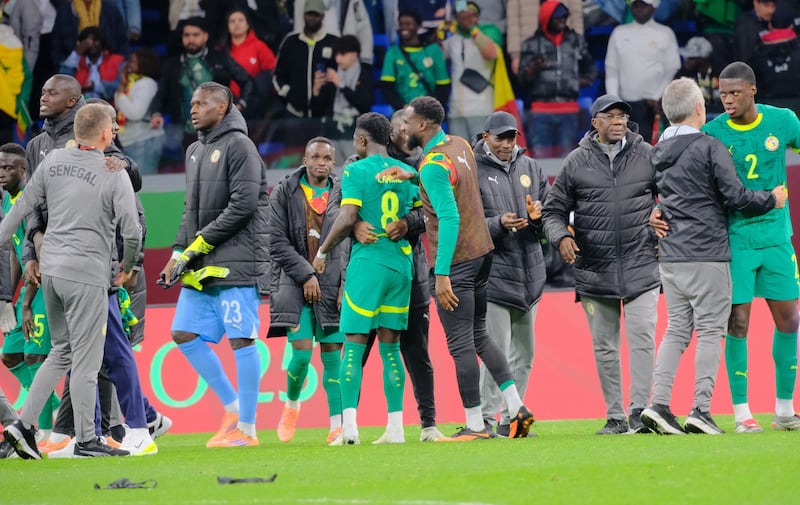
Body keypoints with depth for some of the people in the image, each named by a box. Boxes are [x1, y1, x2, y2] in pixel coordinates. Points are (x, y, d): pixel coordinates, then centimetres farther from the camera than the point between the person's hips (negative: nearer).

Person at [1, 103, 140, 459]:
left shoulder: (54, 161, 5)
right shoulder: (114, 175, -10)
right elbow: (131, 230, -13)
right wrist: (127, 267, 5)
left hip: (50, 269, 6)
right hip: (86, 274, -6)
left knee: (62, 352, 18)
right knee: (85, 359, 0)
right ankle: (85, 440, 4)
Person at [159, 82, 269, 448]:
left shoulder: (238, 145, -8)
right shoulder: (195, 151, 18)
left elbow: (243, 205, -15)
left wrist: (199, 244, -14)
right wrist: (179, 252, 9)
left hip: (236, 260, -9)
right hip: (202, 266, 9)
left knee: (241, 340, -6)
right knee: (184, 335, 4)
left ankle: (246, 428, -3)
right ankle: (232, 404, 15)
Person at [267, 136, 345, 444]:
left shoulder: (342, 196, 7)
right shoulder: (285, 193, 3)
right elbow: (277, 242, -2)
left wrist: (346, 283, -5)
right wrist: (306, 275, -9)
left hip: (332, 285, 1)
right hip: (296, 283, -1)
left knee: (332, 355, -2)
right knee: (302, 352, -11)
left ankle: (337, 425, -2)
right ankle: (291, 404, 18)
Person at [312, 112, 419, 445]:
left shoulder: (356, 171, -6)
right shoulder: (407, 173, 11)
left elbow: (347, 218, -14)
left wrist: (323, 251, -2)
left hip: (367, 262, -5)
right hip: (401, 264, 5)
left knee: (354, 345, -5)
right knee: (390, 346, 10)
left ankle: (349, 426, -15)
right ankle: (395, 427, 5)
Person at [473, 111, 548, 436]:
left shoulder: (530, 168, 13)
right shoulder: (473, 171, -5)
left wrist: (539, 215, -8)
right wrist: (499, 224, -24)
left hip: (530, 273, 6)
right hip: (493, 272, -6)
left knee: (524, 353, 10)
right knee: (497, 351, -11)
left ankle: (511, 418, 17)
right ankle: (486, 418, -5)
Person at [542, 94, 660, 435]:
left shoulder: (647, 155, 4)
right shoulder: (577, 162, 4)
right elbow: (553, 210, 8)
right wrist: (561, 237, -10)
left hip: (641, 266, -1)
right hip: (594, 270, 1)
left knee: (642, 338, -11)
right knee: (604, 346, 5)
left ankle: (640, 410, -8)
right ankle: (614, 417, 11)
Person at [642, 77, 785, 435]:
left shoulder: (658, 153, 12)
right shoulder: (709, 148, -9)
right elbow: (735, 196, -11)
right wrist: (772, 200, 4)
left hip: (669, 256, 6)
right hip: (706, 255, -6)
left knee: (676, 330, 10)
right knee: (710, 330, -2)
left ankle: (659, 403, -1)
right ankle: (701, 410, -6)